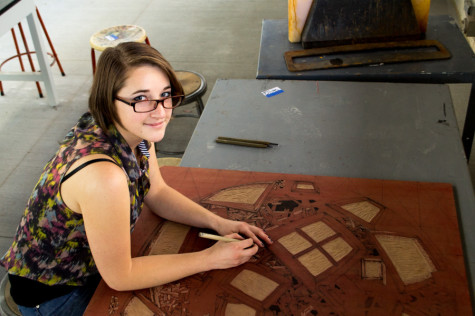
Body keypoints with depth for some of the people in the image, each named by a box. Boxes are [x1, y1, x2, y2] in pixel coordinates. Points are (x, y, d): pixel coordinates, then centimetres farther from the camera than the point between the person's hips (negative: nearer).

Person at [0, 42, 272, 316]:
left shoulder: (134, 130, -15)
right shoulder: (103, 175, -39)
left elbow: (158, 193, 2)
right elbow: (120, 277, -27)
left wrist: (219, 223, -10)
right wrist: (210, 258, -22)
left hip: (95, 260, 6)